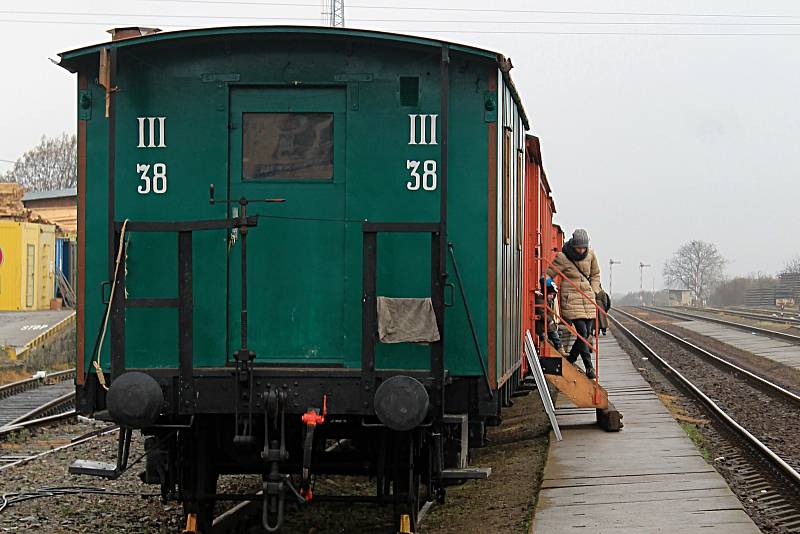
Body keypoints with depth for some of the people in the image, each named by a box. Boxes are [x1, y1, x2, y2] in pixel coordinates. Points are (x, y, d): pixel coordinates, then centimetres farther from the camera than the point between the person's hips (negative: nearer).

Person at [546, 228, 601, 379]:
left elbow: (595, 274, 19)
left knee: (587, 333, 4)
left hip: (588, 298, 5)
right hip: (571, 299, -5)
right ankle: (589, 366, -11)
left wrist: (594, 291, 10)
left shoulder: (590, 255, 4)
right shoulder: (562, 258, -10)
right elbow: (549, 274, -3)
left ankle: (570, 360, 21)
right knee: (582, 333, -14)